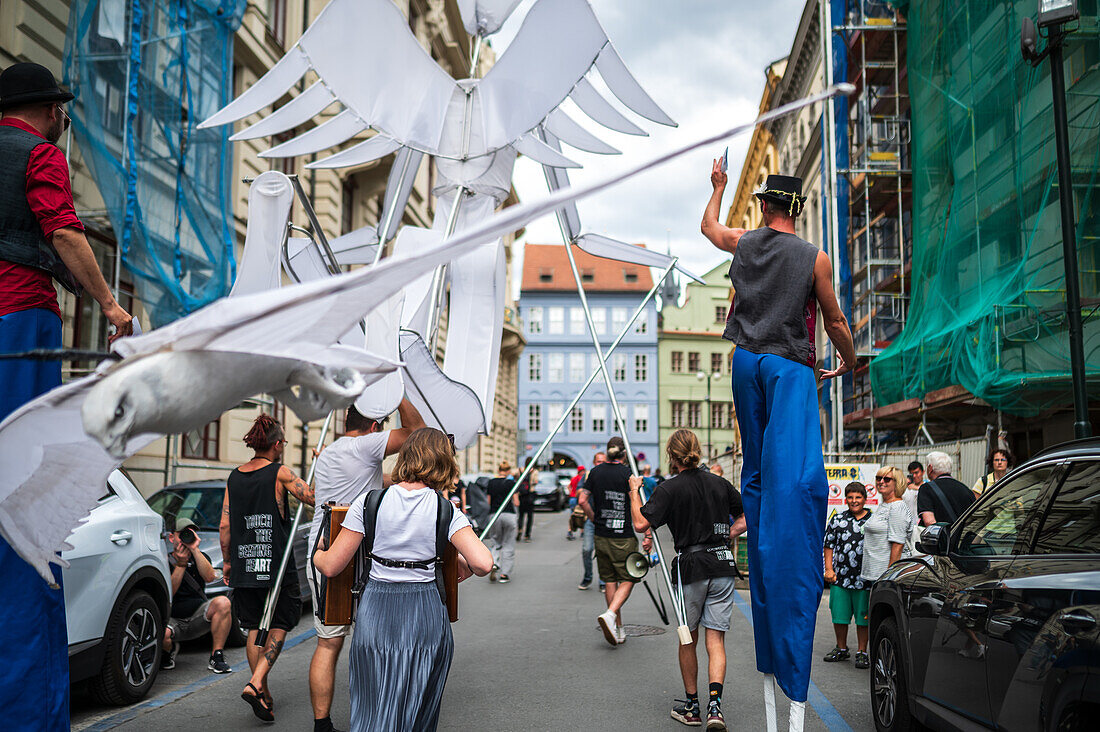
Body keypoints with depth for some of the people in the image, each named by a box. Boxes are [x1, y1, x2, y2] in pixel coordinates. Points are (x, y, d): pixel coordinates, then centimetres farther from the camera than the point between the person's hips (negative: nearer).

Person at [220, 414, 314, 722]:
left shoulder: (234, 477, 7)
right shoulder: (280, 474, -9)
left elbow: (224, 525, 7)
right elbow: (315, 498, -11)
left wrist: (227, 561, 16)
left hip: (243, 566, 5)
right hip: (276, 565, -5)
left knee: (254, 628, 14)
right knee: (279, 625, 7)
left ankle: (263, 693, 19)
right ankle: (255, 684, -9)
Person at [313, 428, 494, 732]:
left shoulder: (368, 502, -3)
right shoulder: (445, 510, -4)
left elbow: (331, 566, -2)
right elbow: (483, 563, -16)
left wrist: (317, 554, 20)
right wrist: (465, 566, 8)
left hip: (376, 614, 0)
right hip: (426, 614, 0)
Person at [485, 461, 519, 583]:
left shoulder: (491, 483, 4)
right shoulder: (511, 483, -4)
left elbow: (488, 502, 6)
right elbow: (516, 503, -4)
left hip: (494, 515, 2)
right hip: (509, 515, -2)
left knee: (494, 543, 16)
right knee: (508, 545, 7)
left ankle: (494, 563, -9)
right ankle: (505, 574, 6)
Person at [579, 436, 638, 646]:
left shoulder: (596, 472, 4)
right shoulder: (627, 473, -9)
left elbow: (582, 500, 3)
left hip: (601, 535, 4)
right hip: (623, 537, -4)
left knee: (609, 581, 12)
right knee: (627, 580, 5)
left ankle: (618, 629, 16)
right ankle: (610, 615, -17)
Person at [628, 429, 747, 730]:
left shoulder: (669, 489, -8)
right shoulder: (720, 483, 7)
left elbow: (640, 523, -15)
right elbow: (746, 519, 15)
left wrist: (634, 490, -1)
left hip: (691, 567, -3)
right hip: (723, 566, 3)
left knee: (688, 638, 13)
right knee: (715, 639, 3)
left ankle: (691, 707, 22)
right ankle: (714, 705, -12)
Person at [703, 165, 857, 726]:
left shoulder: (743, 243, 10)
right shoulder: (815, 257, 1)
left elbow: (709, 224, 33)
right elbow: (835, 321, 8)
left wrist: (718, 188, 50)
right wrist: (849, 362, 26)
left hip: (746, 360, 5)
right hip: (789, 366, -5)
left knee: (757, 474, 14)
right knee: (795, 478, -19)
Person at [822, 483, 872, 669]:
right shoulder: (837, 520, 7)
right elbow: (829, 546, 10)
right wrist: (829, 569, 1)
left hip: (864, 579, -2)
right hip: (840, 577, 2)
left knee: (863, 617, 3)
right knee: (839, 615, 7)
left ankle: (862, 652, 15)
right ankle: (841, 649, 24)